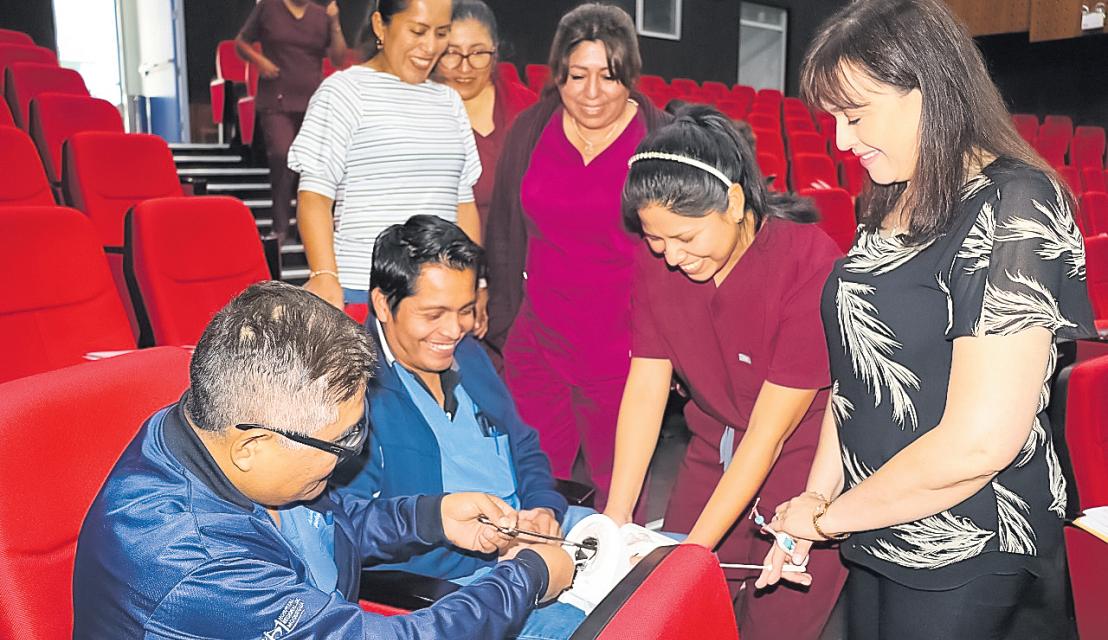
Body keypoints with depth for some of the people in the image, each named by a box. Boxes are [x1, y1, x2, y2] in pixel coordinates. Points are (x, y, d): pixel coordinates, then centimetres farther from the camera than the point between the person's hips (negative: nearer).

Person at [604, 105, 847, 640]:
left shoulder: (809, 265, -27)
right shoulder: (657, 260, -10)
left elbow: (769, 432, -24)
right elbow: (645, 387, -9)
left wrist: (697, 546, -22)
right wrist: (616, 515, -15)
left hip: (803, 473, -4)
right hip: (715, 457, 5)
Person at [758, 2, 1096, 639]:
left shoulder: (1013, 208, -20)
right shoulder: (889, 208, 5)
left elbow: (979, 442, -26)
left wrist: (828, 515, -14)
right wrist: (816, 498, 1)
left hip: (965, 564, -7)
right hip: (876, 536, 7)